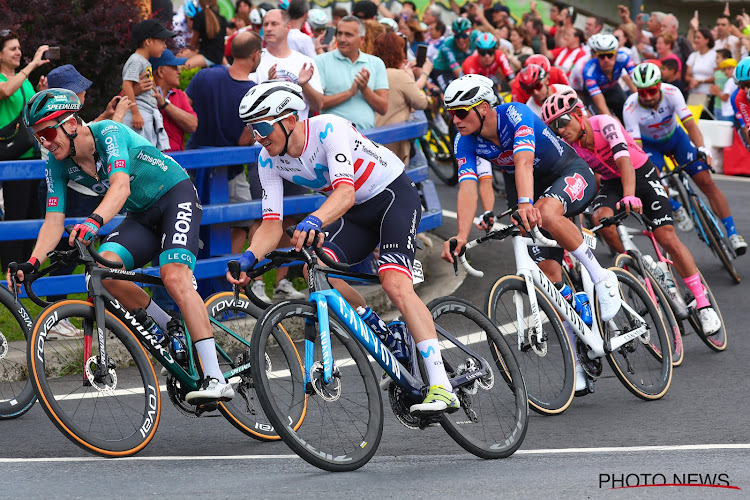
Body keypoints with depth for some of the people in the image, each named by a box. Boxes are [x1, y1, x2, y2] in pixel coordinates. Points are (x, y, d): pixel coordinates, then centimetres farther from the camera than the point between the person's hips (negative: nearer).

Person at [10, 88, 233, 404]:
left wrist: (94, 221, -59)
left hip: (176, 197, -6)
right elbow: (54, 221, -8)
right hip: (142, 215, 7)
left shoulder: (108, 133, -25)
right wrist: (32, 264, -25)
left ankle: (216, 380, -32)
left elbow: (121, 186, -41)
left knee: (174, 277, -29)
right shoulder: (58, 165, -6)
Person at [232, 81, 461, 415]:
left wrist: (314, 221, -61)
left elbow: (346, 192, -42)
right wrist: (249, 257, -32)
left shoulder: (329, 128, -30)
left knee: (395, 284, -27)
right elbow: (272, 224, -12)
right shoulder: (270, 160, -10)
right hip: (357, 213, 7)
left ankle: (442, 389, -31)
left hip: (395, 196, -7)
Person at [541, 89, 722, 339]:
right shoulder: (568, 148, -12)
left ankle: (703, 304, -7)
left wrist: (630, 196, -56)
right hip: (612, 183, 4)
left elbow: (623, 159, -40)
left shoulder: (603, 124, -26)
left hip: (641, 175, -4)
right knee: (601, 218, -30)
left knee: (667, 237, -15)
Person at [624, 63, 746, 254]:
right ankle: (677, 209, 4)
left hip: (675, 136, 1)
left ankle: (732, 233, -7)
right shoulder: (631, 108, -32)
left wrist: (702, 148, -52)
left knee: (706, 182, -10)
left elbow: (690, 124, -36)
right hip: (650, 144, -1)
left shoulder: (671, 93, -30)